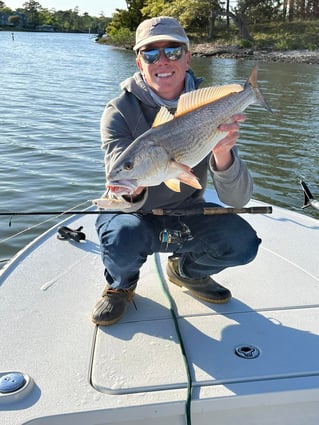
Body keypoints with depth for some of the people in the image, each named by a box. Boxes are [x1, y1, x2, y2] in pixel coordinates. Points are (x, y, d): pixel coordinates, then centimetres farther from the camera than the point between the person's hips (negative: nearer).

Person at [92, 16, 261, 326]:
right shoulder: (120, 111, -17)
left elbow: (237, 199, -20)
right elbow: (122, 193, -26)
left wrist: (222, 154, -41)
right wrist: (133, 191, -51)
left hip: (187, 216, 2)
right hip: (135, 216, -2)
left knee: (242, 242, -23)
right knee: (123, 238, -35)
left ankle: (187, 270, 12)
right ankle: (121, 284, 4)